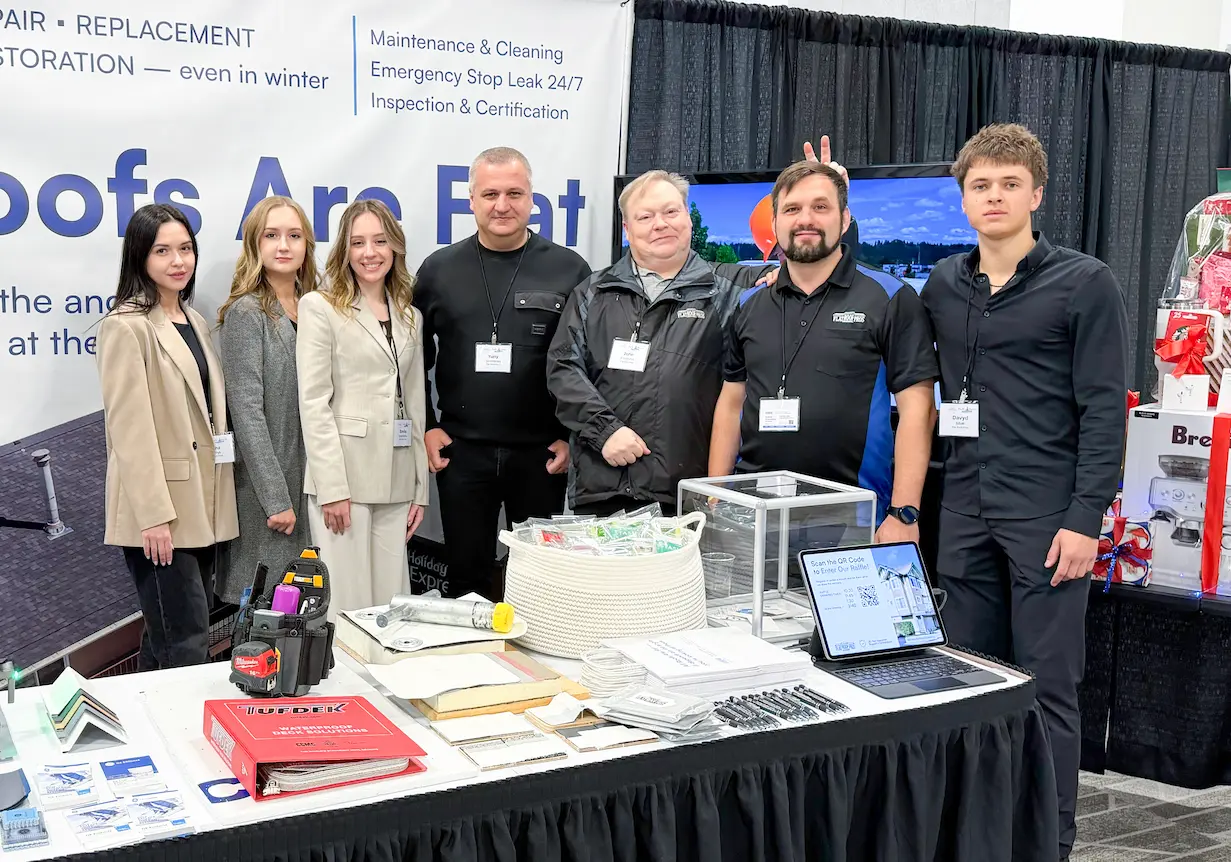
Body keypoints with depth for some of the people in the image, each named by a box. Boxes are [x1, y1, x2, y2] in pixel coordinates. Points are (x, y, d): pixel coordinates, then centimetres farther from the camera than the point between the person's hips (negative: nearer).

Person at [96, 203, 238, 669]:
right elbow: (129, 427, -15)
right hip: (158, 510, -8)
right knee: (186, 645, -8)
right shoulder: (126, 327, -10)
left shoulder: (194, 321, 16)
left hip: (202, 503, 8)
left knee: (166, 641, 13)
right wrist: (153, 514, -19)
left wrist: (216, 499, 13)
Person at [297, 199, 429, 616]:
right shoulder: (320, 307, -1)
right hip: (342, 476, -5)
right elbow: (313, 402, -8)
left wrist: (420, 488, 11)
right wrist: (333, 486, -14)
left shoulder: (410, 317, 15)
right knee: (349, 606, -2)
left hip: (395, 482, 5)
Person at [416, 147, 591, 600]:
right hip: (461, 452, 1)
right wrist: (426, 427, 3)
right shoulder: (439, 269, 5)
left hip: (542, 454, -1)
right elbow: (415, 358, 10)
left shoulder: (569, 270, 0)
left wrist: (573, 435, -3)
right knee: (467, 576, 9)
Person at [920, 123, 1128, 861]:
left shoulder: (1084, 284, -3)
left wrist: (1085, 519, -13)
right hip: (965, 512, 5)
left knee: (1048, 685, 1)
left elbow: (1104, 409, -8)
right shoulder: (943, 286, 11)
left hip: (1047, 515, -5)